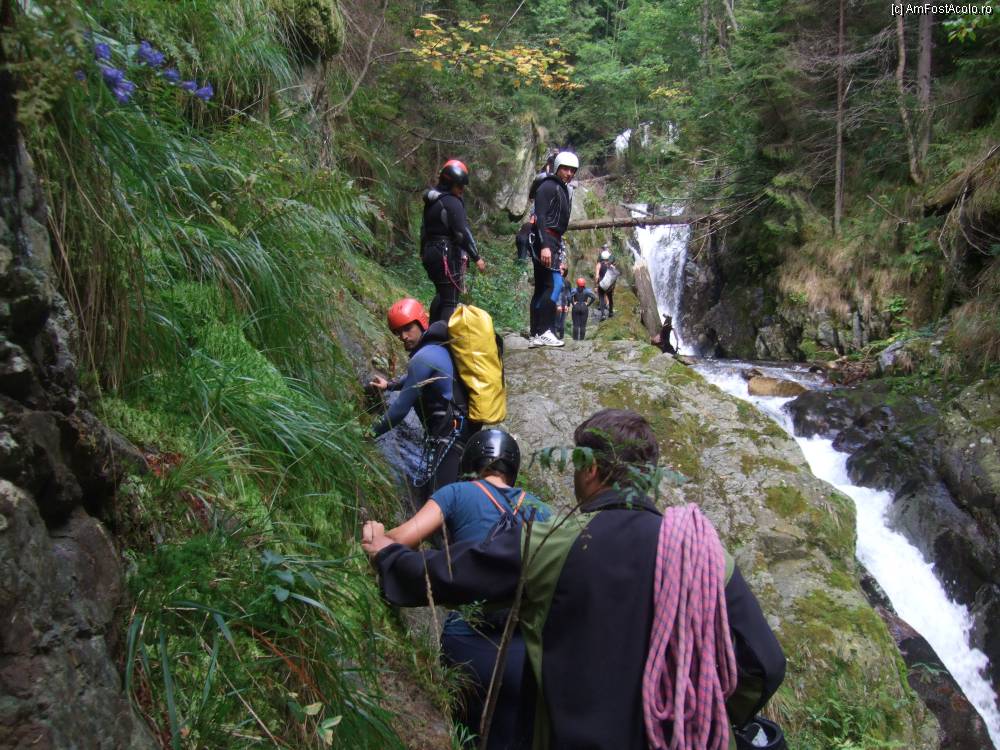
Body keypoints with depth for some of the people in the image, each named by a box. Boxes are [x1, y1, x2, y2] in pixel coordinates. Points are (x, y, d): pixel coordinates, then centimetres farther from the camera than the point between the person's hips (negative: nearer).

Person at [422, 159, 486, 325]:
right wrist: (476, 257, -16)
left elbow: (425, 229, 20)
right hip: (448, 256, -9)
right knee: (450, 301, -7)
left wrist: (424, 253, 28)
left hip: (431, 253, 9)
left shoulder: (431, 201, 13)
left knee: (442, 294, 24)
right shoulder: (452, 202, -15)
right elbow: (463, 232, -20)